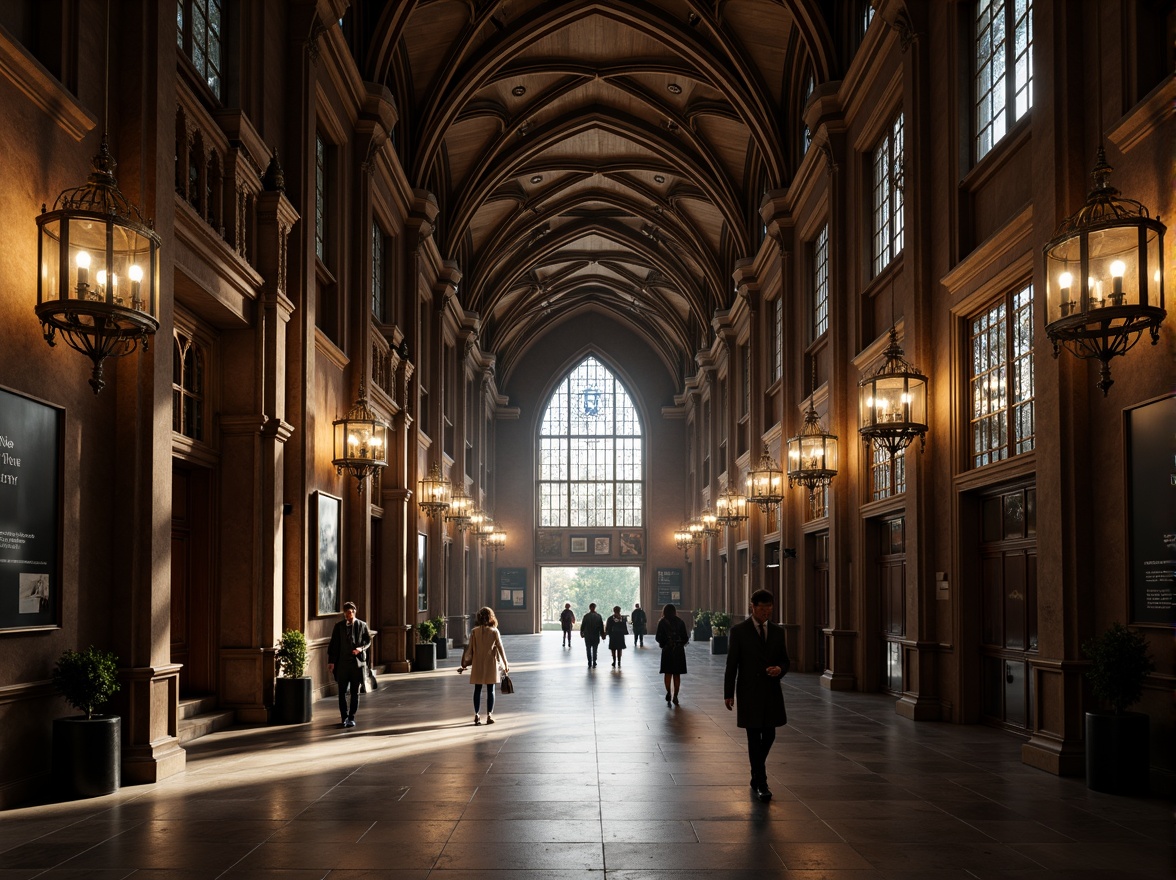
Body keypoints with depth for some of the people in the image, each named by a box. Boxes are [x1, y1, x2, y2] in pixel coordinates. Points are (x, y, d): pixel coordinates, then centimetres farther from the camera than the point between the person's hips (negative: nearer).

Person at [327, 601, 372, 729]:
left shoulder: (362, 625, 2)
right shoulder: (339, 626, 3)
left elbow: (368, 640, 9)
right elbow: (333, 644, 3)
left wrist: (361, 648, -11)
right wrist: (331, 661, -2)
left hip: (357, 662, -1)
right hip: (342, 662, 1)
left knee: (355, 692, 4)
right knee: (342, 692, 3)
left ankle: (351, 717, 12)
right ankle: (344, 717, 14)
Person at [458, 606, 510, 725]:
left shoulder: (474, 631, -4)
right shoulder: (494, 631, -6)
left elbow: (470, 648, -2)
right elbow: (500, 648, -3)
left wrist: (465, 663, 8)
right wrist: (505, 664, 5)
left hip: (477, 664, 1)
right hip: (491, 664, -1)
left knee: (477, 690, 9)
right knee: (490, 690, 6)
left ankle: (477, 715, 7)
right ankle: (489, 715, 2)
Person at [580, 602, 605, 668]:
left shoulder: (586, 616, -10)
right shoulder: (598, 616, -5)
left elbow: (582, 625, -5)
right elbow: (601, 626, -1)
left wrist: (581, 633, 9)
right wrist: (602, 635, 8)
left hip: (587, 636, -1)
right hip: (596, 636, 1)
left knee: (588, 650, 7)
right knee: (594, 650, 11)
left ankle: (589, 663, 2)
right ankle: (594, 664, 8)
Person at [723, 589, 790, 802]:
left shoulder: (778, 632, 8)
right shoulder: (739, 631, -3)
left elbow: (785, 660, 13)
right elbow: (731, 664, -3)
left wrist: (779, 669, -12)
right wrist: (728, 693, -5)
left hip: (772, 691, 4)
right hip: (749, 692, -4)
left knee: (769, 736, 8)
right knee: (754, 738, -1)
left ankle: (756, 773, 32)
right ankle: (760, 783, 5)